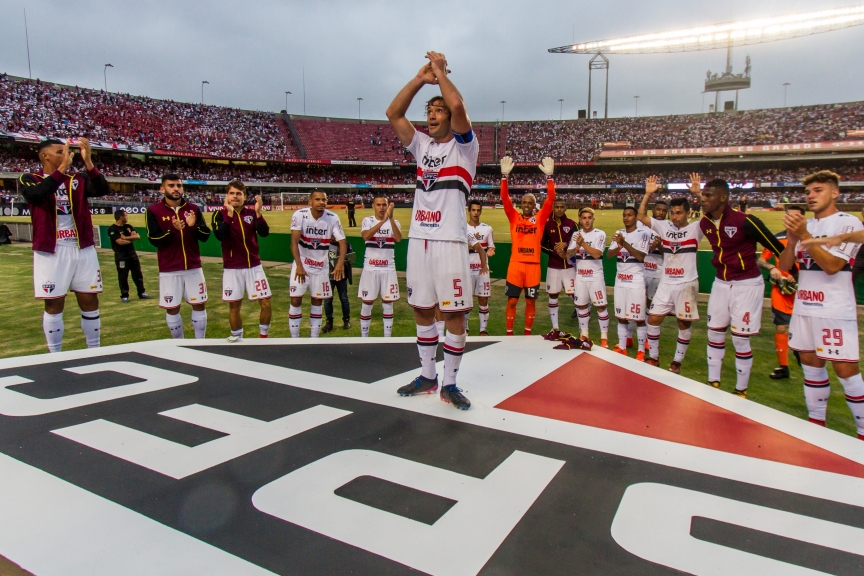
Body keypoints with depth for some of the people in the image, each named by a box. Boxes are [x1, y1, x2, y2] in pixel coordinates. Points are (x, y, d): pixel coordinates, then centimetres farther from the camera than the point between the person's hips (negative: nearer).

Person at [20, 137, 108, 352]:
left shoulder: (79, 179, 10)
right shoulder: (29, 180, 2)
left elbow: (103, 190, -10)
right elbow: (37, 194, -22)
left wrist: (88, 162, -21)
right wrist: (62, 169, -27)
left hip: (82, 249, 3)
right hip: (51, 251, -3)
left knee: (89, 301, 6)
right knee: (54, 304, 2)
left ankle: (94, 352, 16)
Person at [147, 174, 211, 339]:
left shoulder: (193, 209, 4)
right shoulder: (153, 211, -3)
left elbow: (205, 236, 1)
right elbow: (154, 240, -10)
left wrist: (194, 226, -18)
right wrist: (172, 230, -24)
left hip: (193, 267, 2)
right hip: (169, 269, -2)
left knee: (199, 305, 6)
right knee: (172, 308, 4)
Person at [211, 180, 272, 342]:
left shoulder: (252, 212, 3)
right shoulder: (220, 214, -2)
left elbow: (264, 233, -11)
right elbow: (220, 236, -20)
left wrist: (258, 213, -23)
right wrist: (230, 213, -26)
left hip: (254, 265, 2)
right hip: (232, 268, -1)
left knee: (265, 303, -1)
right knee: (234, 305, 5)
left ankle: (263, 337, 17)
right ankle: (237, 339, 22)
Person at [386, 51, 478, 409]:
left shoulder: (464, 145, 2)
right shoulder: (422, 145, 16)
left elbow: (457, 105, -15)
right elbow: (393, 113, 11)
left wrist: (441, 71, -1)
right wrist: (420, 79, 7)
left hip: (449, 242, -5)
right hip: (418, 239, 6)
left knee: (454, 313, -1)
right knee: (422, 310, 11)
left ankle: (450, 384, 10)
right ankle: (427, 376, 24)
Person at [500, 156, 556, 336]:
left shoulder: (540, 218, 5)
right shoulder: (514, 217, 5)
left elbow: (550, 199, -5)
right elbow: (504, 198, -5)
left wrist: (549, 176, -14)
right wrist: (504, 175, -16)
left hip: (533, 265, 1)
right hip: (516, 264, 0)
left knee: (530, 301, 10)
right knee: (512, 301, 5)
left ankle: (528, 334, 23)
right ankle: (509, 334, 16)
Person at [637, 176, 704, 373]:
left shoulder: (695, 228, -6)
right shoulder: (664, 226, 5)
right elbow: (641, 216, 4)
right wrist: (648, 194, -7)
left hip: (686, 284, -4)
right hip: (666, 283, 4)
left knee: (684, 323, 7)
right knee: (653, 319, 3)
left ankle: (677, 361, 20)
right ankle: (653, 357, 18)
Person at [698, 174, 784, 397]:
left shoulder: (745, 221, -21)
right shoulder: (704, 223, -2)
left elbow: (776, 247, -11)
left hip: (747, 284, -6)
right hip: (721, 283, 6)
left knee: (740, 339, -1)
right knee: (714, 334, 11)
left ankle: (741, 391, 14)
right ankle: (713, 383, 24)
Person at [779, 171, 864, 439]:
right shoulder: (805, 225, 11)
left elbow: (831, 265, -19)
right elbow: (784, 266, 6)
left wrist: (804, 235, -22)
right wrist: (791, 239, -10)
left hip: (835, 311, -6)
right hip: (803, 308, 6)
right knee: (811, 364, 12)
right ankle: (817, 422, 23)